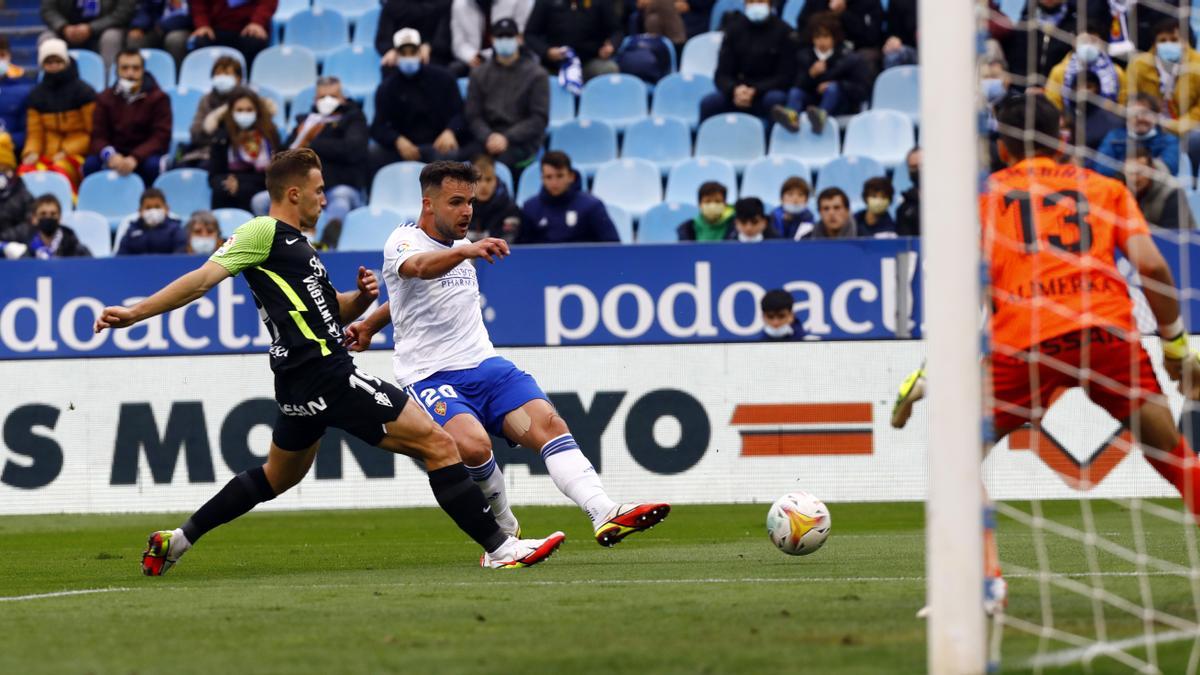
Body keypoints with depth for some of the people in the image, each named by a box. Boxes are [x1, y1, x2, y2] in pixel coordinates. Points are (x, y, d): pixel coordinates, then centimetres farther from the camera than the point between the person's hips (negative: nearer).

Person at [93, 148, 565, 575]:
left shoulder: (293, 245, 23)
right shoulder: (265, 233, -8)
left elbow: (332, 309, 30)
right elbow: (203, 279, -12)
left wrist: (361, 297, 8)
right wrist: (135, 314, -19)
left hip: (302, 382, 11)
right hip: (327, 376, -11)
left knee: (277, 478, 27)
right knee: (436, 444, -11)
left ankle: (176, 541, 30)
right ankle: (499, 548, -13)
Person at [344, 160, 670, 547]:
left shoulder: (459, 247, 18)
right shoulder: (403, 242, -6)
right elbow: (420, 268, -32)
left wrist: (370, 325, 36)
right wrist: (466, 251, -51)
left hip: (486, 368, 6)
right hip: (430, 379, -6)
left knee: (548, 423, -20)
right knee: (473, 444, -33)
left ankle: (605, 515, -34)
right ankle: (503, 529, -8)